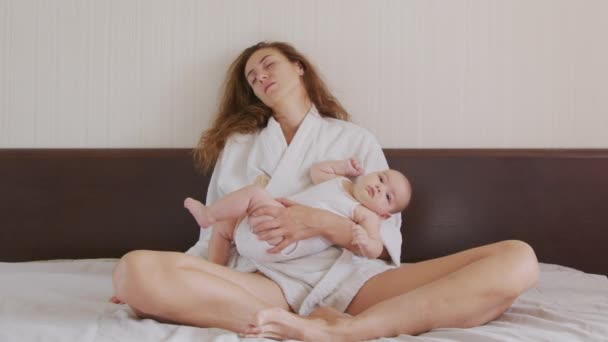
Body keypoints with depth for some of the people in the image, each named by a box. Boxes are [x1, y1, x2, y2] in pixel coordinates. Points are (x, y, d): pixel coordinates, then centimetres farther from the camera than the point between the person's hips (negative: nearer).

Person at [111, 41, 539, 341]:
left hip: (350, 277, 1)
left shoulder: (357, 140, 20)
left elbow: (386, 242, 10)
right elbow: (214, 237, 19)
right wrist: (156, 284, 1)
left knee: (516, 260, -21)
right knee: (136, 270, -31)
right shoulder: (236, 146, 24)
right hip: (270, 281, 0)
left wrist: (320, 222, -9)